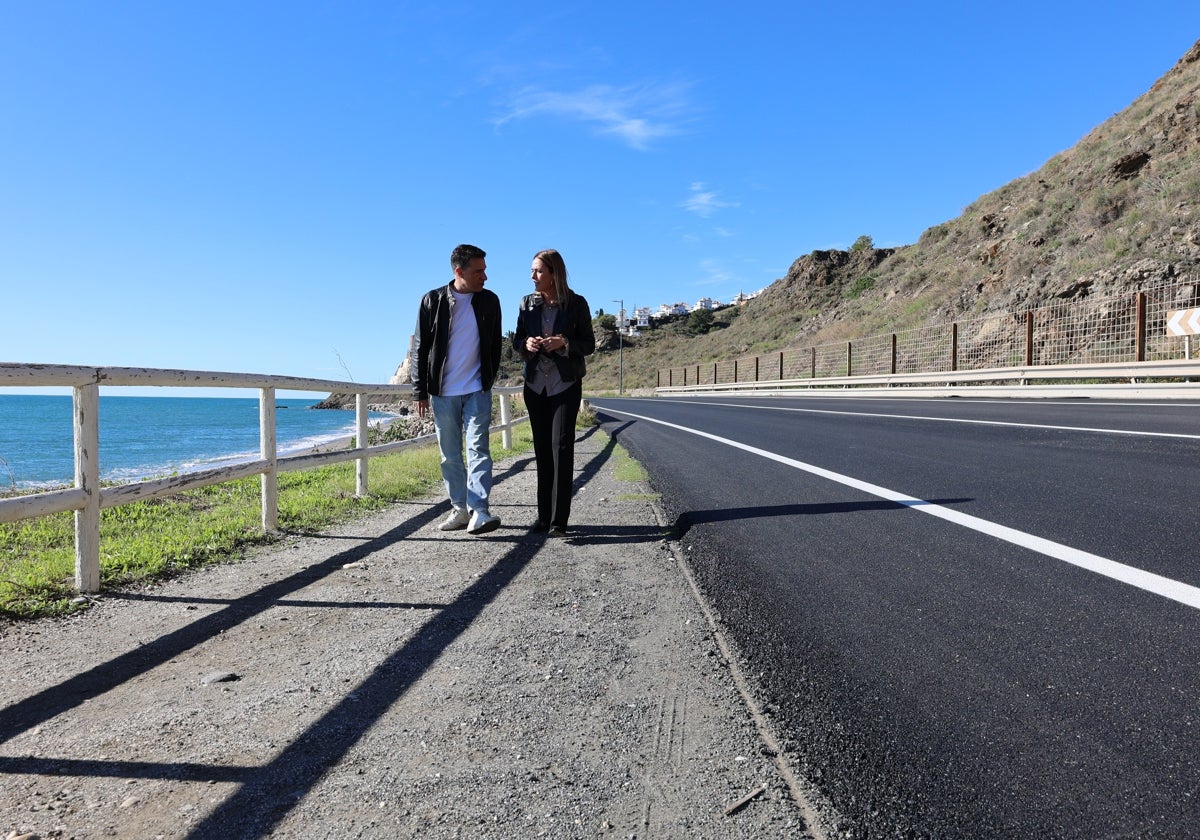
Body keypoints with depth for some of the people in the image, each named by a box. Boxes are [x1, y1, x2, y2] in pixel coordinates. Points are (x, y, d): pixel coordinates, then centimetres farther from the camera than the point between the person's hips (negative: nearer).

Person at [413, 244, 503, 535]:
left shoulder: (489, 301, 3)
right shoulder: (433, 301, -1)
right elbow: (421, 349, 1)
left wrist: (489, 380, 8)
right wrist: (420, 391, -1)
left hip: (477, 390, 0)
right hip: (443, 391, 1)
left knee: (478, 448, -10)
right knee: (450, 455, 6)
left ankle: (479, 512, -14)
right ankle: (459, 509, 16)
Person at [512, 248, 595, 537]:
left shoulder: (576, 303, -3)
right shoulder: (528, 303, 6)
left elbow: (589, 344, 0)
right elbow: (516, 340, 10)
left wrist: (564, 342, -19)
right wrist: (527, 344, -13)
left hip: (565, 384, -4)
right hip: (535, 384, 4)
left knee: (561, 447, -10)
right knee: (542, 449, 6)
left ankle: (558, 520, -7)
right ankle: (544, 515, 13)